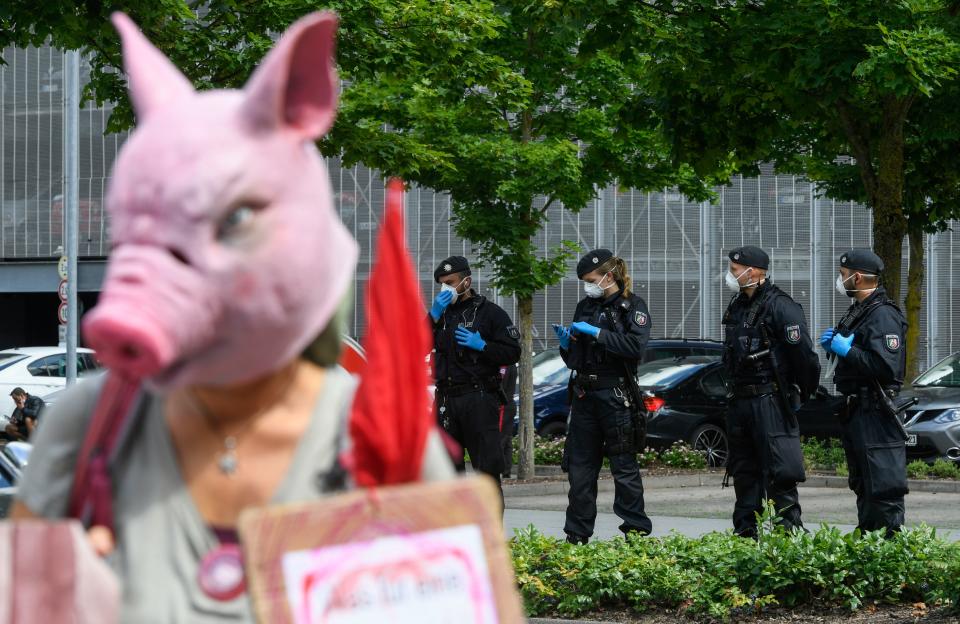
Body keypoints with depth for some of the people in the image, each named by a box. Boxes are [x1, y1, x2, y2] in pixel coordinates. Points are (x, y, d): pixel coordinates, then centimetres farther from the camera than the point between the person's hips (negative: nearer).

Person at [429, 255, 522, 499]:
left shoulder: (490, 312, 3)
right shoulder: (440, 312, 17)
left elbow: (512, 353, -3)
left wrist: (482, 346, -15)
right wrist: (433, 316, -6)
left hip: (480, 399, -5)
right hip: (447, 399, 5)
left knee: (488, 466, -7)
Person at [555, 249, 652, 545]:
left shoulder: (632, 306, -2)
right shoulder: (585, 307, 15)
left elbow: (636, 346, -19)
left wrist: (596, 333, -18)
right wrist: (565, 342, -1)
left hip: (616, 395, -6)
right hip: (585, 395, 6)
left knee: (624, 466, -4)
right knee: (579, 466, 5)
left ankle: (637, 531, 2)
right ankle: (577, 534, 10)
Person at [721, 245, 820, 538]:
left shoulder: (780, 307, -13)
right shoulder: (736, 307, 15)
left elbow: (804, 354, -15)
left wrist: (803, 393, -6)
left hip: (771, 401, -9)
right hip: (740, 401, 9)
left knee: (779, 470, -10)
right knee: (744, 470, 12)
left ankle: (788, 529, -9)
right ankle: (745, 532, 19)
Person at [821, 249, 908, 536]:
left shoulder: (883, 315, -15)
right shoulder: (859, 311, 18)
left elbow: (887, 366, -26)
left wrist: (847, 350, -19)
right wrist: (834, 345, 8)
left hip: (876, 414, -11)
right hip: (856, 413, 11)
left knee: (883, 487, -10)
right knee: (862, 484, 16)